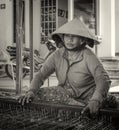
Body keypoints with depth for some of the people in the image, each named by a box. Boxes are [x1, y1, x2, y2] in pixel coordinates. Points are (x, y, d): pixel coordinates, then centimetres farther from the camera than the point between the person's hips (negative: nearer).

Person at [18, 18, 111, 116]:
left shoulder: (88, 56, -21)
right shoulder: (57, 55, -7)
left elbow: (103, 79, -32)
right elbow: (40, 75, -10)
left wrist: (95, 101, -51)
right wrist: (31, 91, -30)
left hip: (86, 96, -6)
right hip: (65, 93, 6)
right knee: (39, 93, -20)